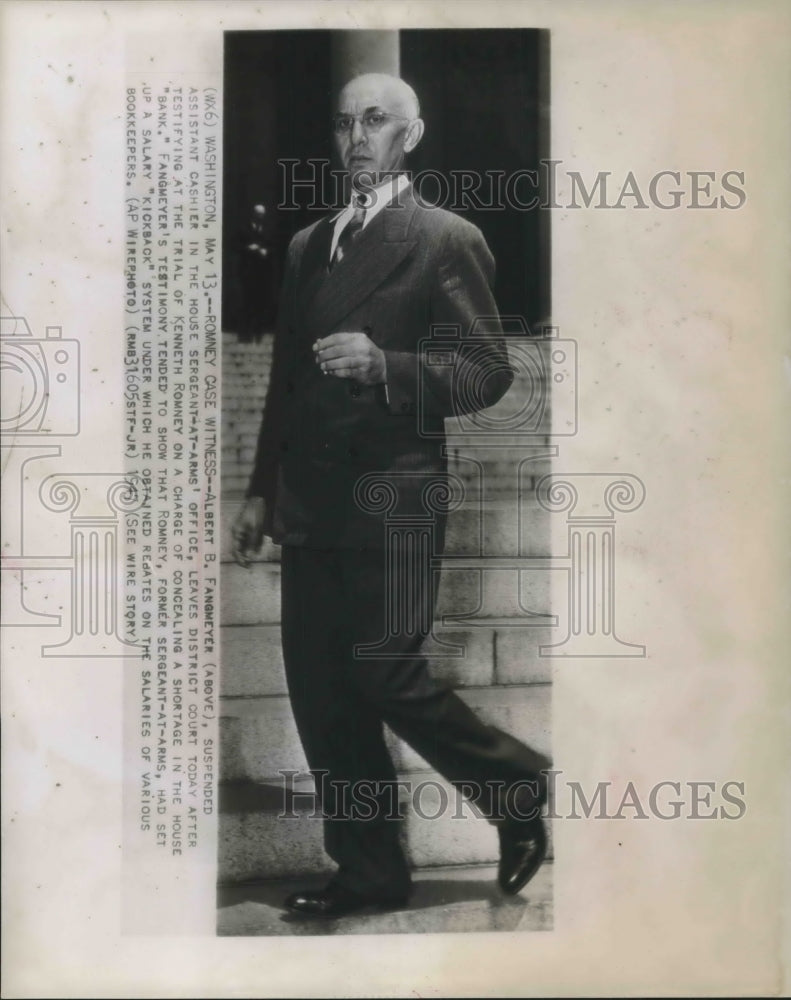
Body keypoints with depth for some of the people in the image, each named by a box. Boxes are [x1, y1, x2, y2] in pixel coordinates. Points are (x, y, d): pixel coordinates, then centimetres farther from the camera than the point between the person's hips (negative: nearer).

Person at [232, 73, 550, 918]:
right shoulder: (307, 245, 17)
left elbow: (489, 371, -9)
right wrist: (263, 491, 17)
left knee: (387, 676, -7)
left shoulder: (447, 240, -3)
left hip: (393, 503, -6)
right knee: (319, 691, 6)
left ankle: (519, 791, 19)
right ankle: (368, 871, 20)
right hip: (310, 504, 7)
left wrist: (383, 365, -23)